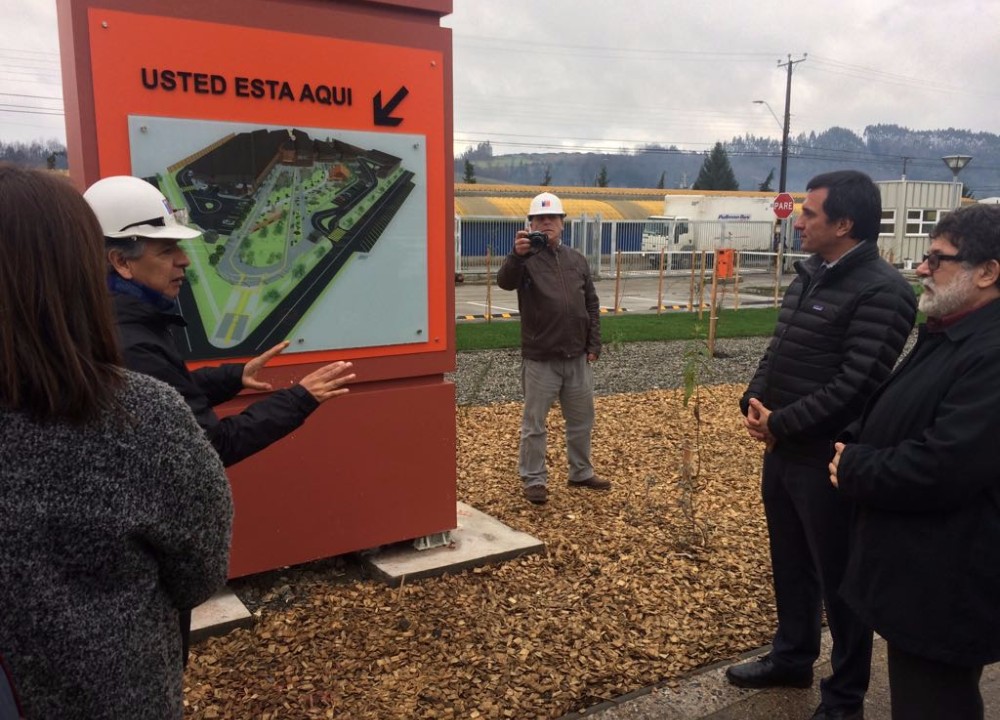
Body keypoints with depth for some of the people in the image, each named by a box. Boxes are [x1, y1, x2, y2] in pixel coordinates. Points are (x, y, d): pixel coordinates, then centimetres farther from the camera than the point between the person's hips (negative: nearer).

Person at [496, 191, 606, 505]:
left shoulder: (577, 260, 10)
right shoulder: (526, 258, -4)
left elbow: (591, 305, 13)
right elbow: (505, 282, -26)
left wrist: (594, 344, 6)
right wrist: (517, 255, -44)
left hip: (577, 357, 5)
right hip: (540, 359, -5)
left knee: (582, 419, 16)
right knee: (534, 423, 3)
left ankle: (581, 473, 32)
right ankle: (534, 480, 16)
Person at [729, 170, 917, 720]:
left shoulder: (881, 291, -18)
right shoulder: (807, 275, 10)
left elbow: (854, 387, -24)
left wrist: (781, 424, -18)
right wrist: (754, 403, -2)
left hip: (828, 461, -8)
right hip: (781, 450, 8)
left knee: (839, 579, 8)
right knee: (789, 565, 22)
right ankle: (792, 657, 42)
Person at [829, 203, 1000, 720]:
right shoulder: (945, 336, 10)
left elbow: (940, 469, -32)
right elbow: (900, 424, 19)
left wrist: (853, 467, -16)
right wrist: (852, 446, -1)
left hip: (945, 586, -10)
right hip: (916, 568, 10)